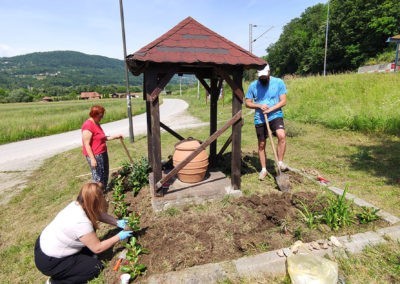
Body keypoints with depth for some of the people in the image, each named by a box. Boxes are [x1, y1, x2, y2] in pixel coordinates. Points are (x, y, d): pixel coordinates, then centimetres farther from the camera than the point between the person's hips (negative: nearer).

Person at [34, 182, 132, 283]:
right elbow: (97, 248, -22)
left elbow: (99, 215, 5)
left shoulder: (77, 204, -12)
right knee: (95, 266, -4)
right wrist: (119, 237, -12)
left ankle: (81, 256, 21)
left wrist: (117, 222, -3)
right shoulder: (81, 223, -35)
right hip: (48, 262, -8)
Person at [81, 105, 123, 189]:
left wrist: (115, 136, 14)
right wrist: (92, 159, -23)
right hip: (95, 156, -10)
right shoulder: (88, 126, -19)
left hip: (103, 153, 10)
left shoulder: (96, 123, 11)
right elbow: (86, 144, -21)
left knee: (105, 174, 19)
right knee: (97, 177, -3)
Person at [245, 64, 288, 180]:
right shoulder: (253, 85, 0)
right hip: (259, 119, 2)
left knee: (282, 136, -27)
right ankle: (263, 169, 24)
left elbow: (283, 101, -3)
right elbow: (247, 103, 3)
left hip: (275, 116, -1)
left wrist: (270, 109, -17)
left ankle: (280, 162, -8)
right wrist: (259, 106, -14)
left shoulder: (278, 82, -2)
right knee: (261, 145, 8)